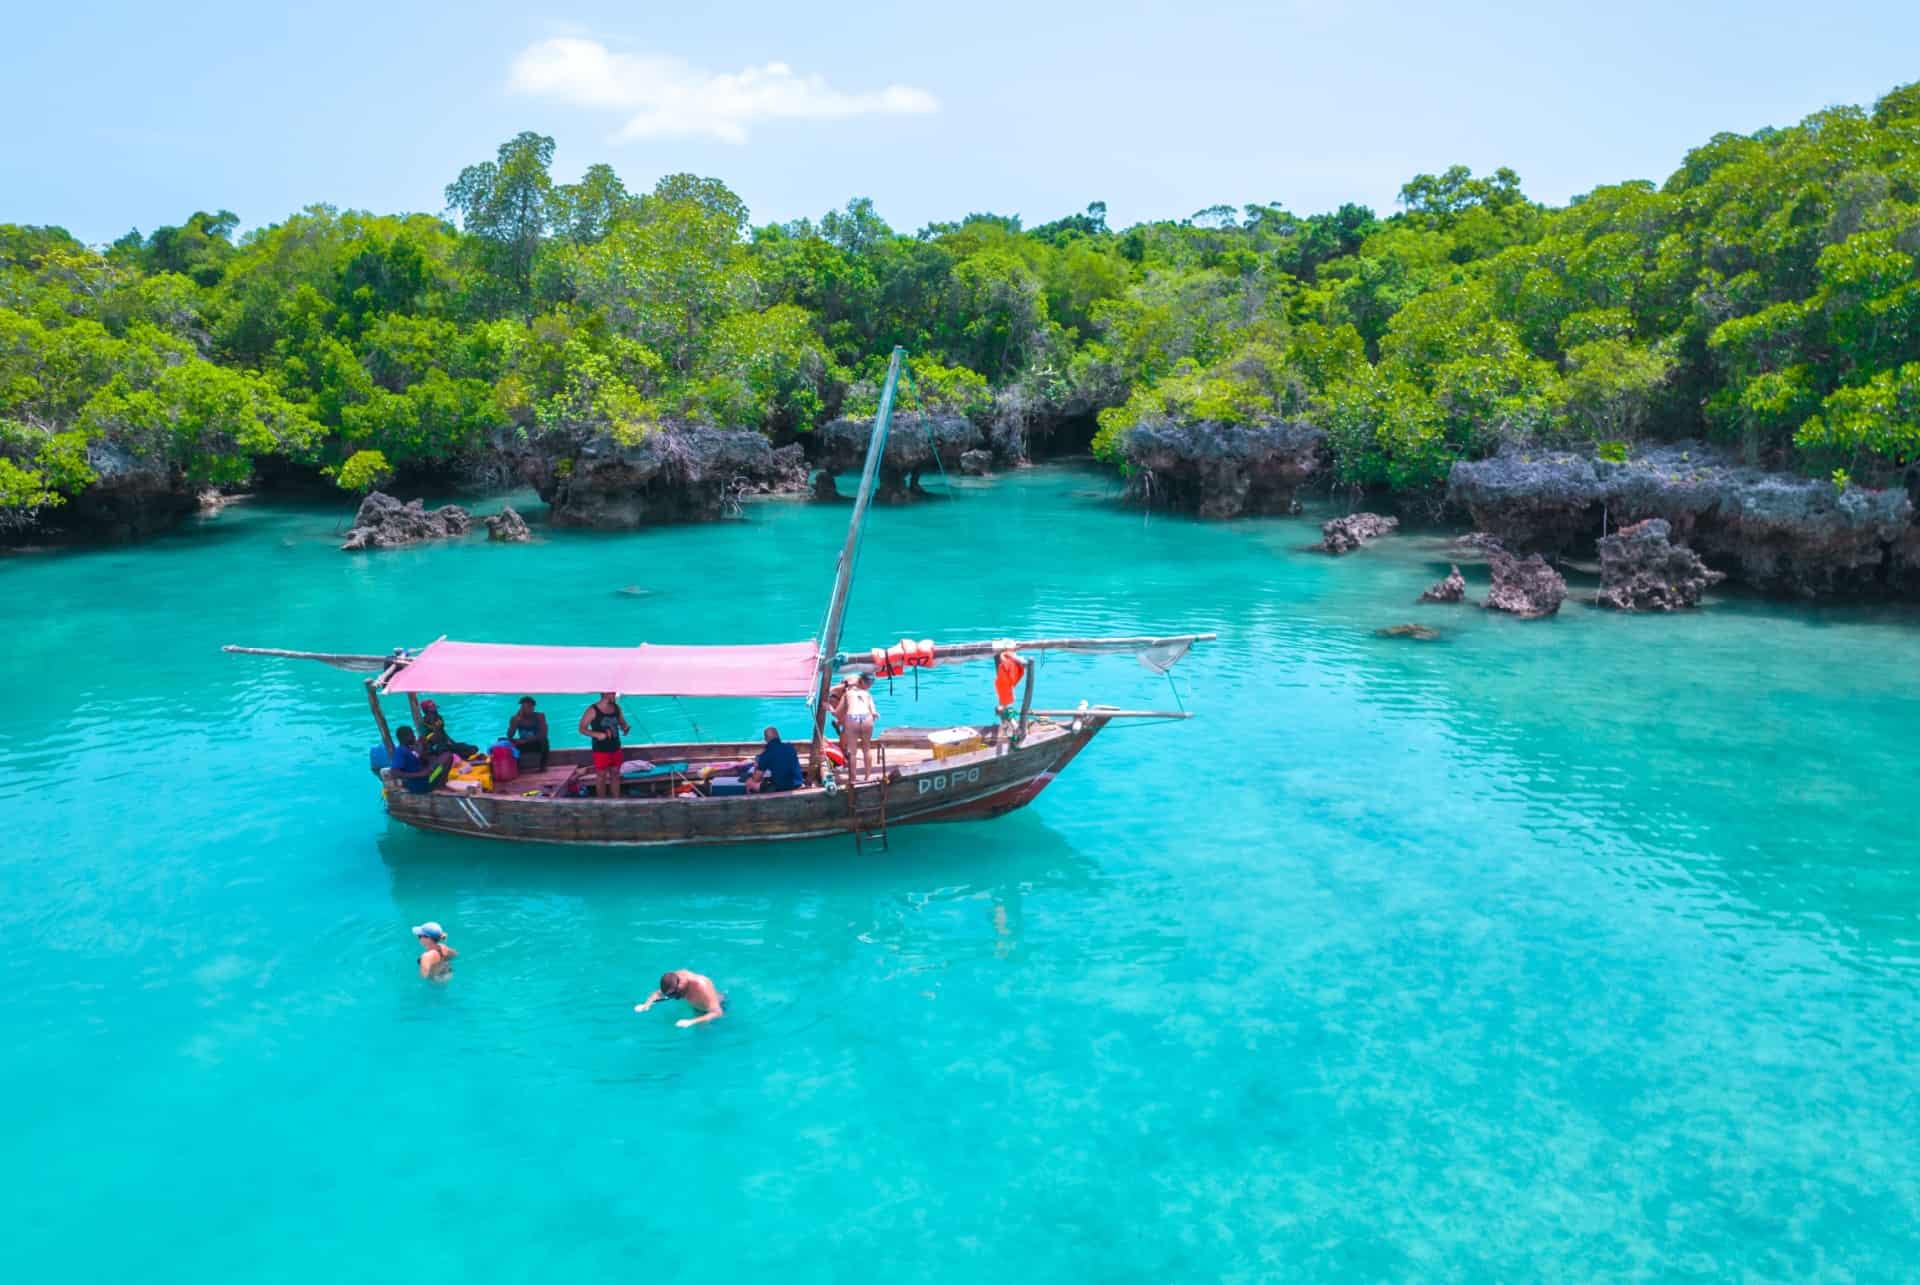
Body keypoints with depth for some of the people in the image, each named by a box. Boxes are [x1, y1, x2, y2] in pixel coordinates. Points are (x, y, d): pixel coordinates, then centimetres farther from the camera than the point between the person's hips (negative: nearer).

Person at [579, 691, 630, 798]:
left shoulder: (616, 707, 3)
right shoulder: (593, 710, -13)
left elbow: (622, 723, 15)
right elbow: (582, 728, -11)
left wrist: (625, 728, -10)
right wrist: (597, 734, -25)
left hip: (615, 748, 5)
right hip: (601, 750, -5)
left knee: (615, 774, 12)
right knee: (601, 776, 5)